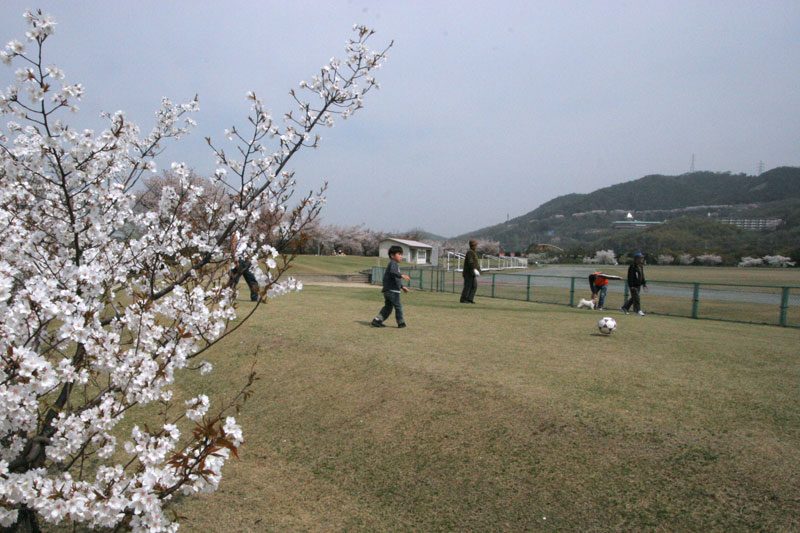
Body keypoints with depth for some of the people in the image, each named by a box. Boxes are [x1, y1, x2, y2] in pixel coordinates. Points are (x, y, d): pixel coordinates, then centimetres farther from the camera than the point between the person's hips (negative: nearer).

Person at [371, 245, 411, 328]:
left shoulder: (395, 264, 24)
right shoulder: (393, 263, -9)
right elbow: (392, 272, -32)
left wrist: (402, 287, 35)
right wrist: (402, 275, -42)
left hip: (387, 290, 10)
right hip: (392, 290, -10)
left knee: (388, 306, 13)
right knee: (398, 306, 0)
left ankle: (377, 320, 8)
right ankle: (401, 323, 9)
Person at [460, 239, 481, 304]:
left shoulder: (472, 252, 17)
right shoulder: (470, 252, -14)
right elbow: (470, 262, -25)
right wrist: (475, 269, -34)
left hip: (472, 273, 10)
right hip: (469, 273, -10)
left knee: (474, 286, 5)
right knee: (467, 286, -4)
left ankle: (469, 299, 7)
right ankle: (463, 299, 4)